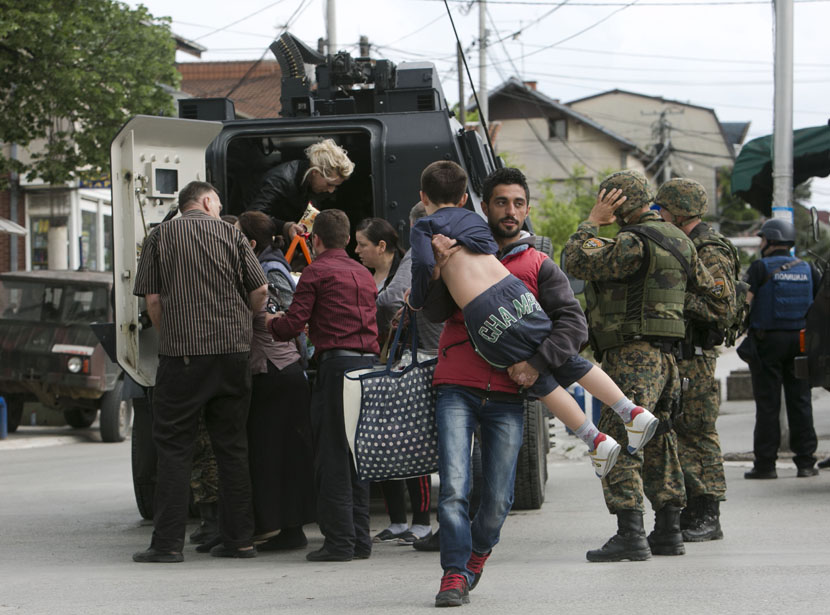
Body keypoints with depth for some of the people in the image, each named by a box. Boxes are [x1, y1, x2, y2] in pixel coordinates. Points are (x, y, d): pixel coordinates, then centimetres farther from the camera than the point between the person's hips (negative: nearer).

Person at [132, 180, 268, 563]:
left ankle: (168, 542, -3)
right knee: (232, 447, 9)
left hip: (180, 355, -2)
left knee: (173, 447, 2)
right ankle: (238, 540, 10)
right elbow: (260, 290, 3)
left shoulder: (160, 237, 5)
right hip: (233, 354, 2)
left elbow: (152, 299, 0)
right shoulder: (230, 235, 7)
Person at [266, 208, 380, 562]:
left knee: (331, 457, -2)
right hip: (369, 362, 7)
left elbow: (293, 325, -6)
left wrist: (270, 322, 16)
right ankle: (360, 539, 12)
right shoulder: (364, 274, 19)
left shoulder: (317, 271, -1)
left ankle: (339, 542, -3)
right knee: (357, 455, 12)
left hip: (336, 364, -7)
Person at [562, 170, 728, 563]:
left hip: (632, 358, -10)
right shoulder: (676, 240, 14)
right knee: (656, 444, 15)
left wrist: (592, 221, -8)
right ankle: (668, 531, 18)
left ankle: (629, 535, -17)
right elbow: (709, 289, 27)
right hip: (664, 356, 10)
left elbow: (577, 262, -20)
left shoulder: (635, 244, -17)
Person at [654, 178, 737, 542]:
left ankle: (707, 519, -3)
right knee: (674, 435, 10)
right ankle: (687, 516, 16)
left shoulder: (711, 253, -12)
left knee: (698, 436, -7)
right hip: (673, 356, 10)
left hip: (695, 359, -10)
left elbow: (724, 308, -20)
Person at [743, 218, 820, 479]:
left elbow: (745, 302, -14)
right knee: (800, 401, 7)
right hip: (800, 340, 4)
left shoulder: (760, 268, -7)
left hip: (768, 340, -4)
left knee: (767, 404, -2)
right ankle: (805, 462, 6)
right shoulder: (807, 269, 8)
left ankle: (765, 464, -2)